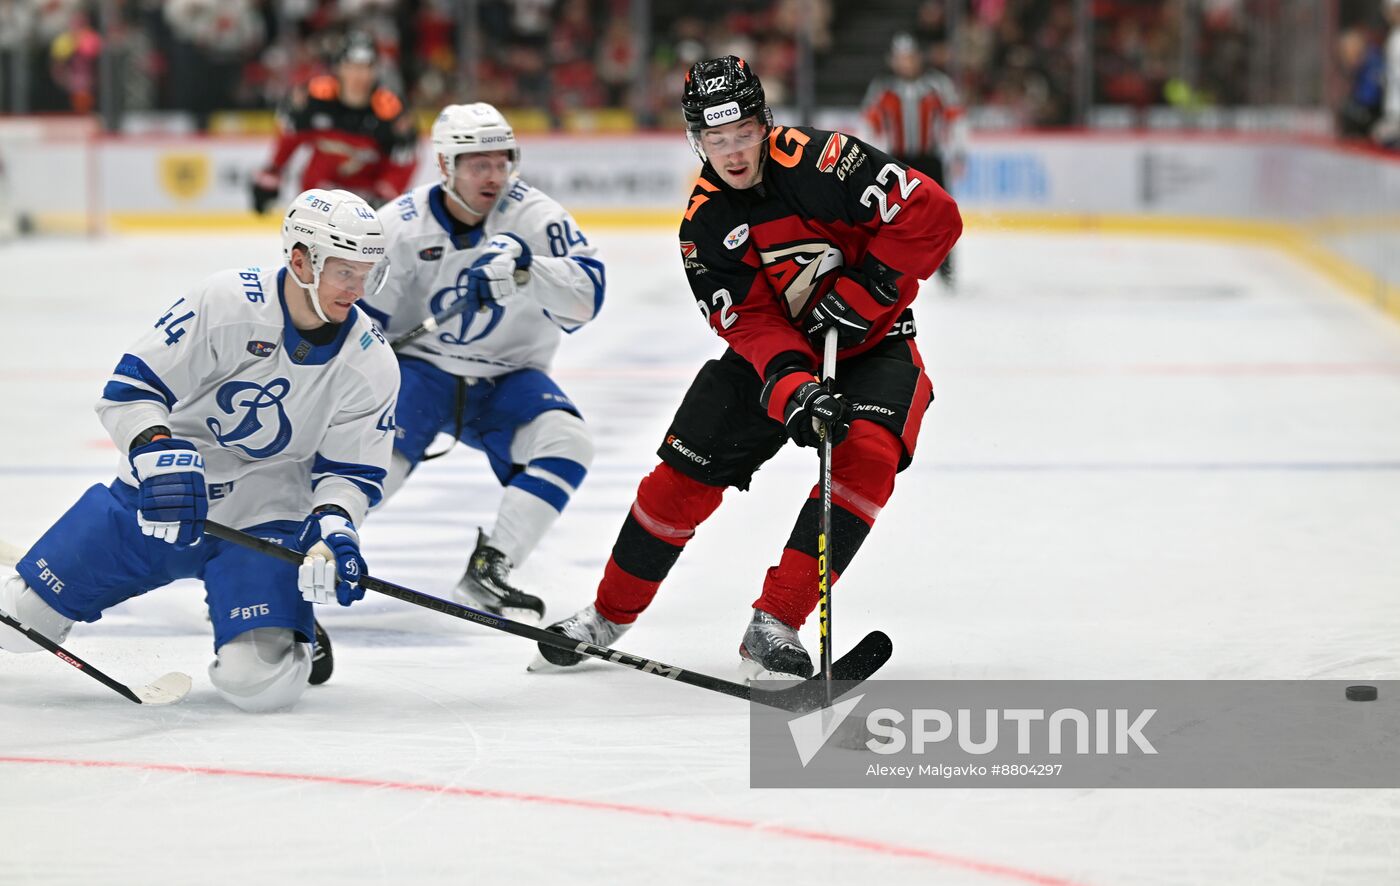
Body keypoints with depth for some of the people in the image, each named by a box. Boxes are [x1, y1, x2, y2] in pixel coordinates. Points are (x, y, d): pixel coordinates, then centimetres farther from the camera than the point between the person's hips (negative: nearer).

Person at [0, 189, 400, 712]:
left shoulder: (372, 366, -12)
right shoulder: (225, 303, -19)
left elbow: (351, 470, -3)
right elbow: (130, 388, -17)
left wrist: (332, 526, -23)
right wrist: (158, 452, -35)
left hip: (263, 521, 0)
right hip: (157, 498, 0)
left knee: (257, 680, -22)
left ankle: (287, 627, 14)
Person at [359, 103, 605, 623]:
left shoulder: (533, 215, -13)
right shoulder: (402, 225, -12)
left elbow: (585, 297, -25)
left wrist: (526, 267, -42)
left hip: (506, 380, 1)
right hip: (421, 369, -1)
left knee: (566, 442, -25)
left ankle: (487, 571, -17)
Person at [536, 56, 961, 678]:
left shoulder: (817, 159, -24)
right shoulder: (704, 224, -11)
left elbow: (933, 214, -26)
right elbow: (750, 324, -18)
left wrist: (861, 292, -25)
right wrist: (793, 390, -37)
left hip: (872, 341, -3)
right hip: (775, 349, 3)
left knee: (866, 456, -29)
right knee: (686, 473, -2)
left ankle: (773, 626, -26)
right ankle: (608, 615, 20)